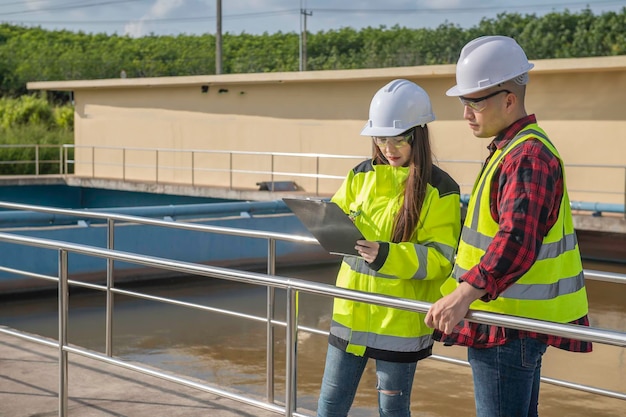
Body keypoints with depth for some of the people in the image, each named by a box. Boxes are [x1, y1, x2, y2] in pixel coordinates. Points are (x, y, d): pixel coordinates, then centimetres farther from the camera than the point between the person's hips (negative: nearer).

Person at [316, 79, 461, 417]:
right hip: (351, 311, 4)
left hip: (400, 321, -4)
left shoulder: (440, 191, -9)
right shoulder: (361, 176, 4)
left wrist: (387, 256, -29)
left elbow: (441, 258, -15)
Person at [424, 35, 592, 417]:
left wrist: (466, 292, -43)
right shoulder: (512, 150, 16)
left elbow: (518, 240, -34)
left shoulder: (528, 157, -20)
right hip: (513, 322, 11)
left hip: (510, 327, -11)